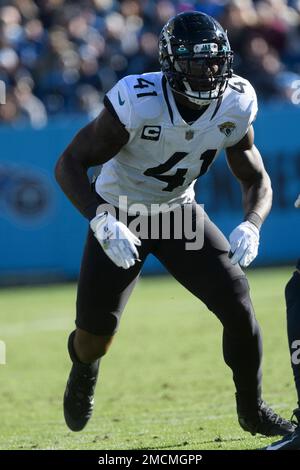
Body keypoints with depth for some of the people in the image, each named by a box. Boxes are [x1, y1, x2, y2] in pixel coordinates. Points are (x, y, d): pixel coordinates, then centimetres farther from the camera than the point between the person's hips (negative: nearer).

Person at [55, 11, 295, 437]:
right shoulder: (137, 103, -31)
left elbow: (256, 181, -4)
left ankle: (253, 411, 10)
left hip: (179, 211, 3)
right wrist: (103, 221, -40)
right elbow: (70, 164, -26)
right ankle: (84, 370, 37)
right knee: (95, 334, -3)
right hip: (120, 218, -3)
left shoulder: (235, 105, -17)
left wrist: (251, 225, -25)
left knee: (238, 306, -12)